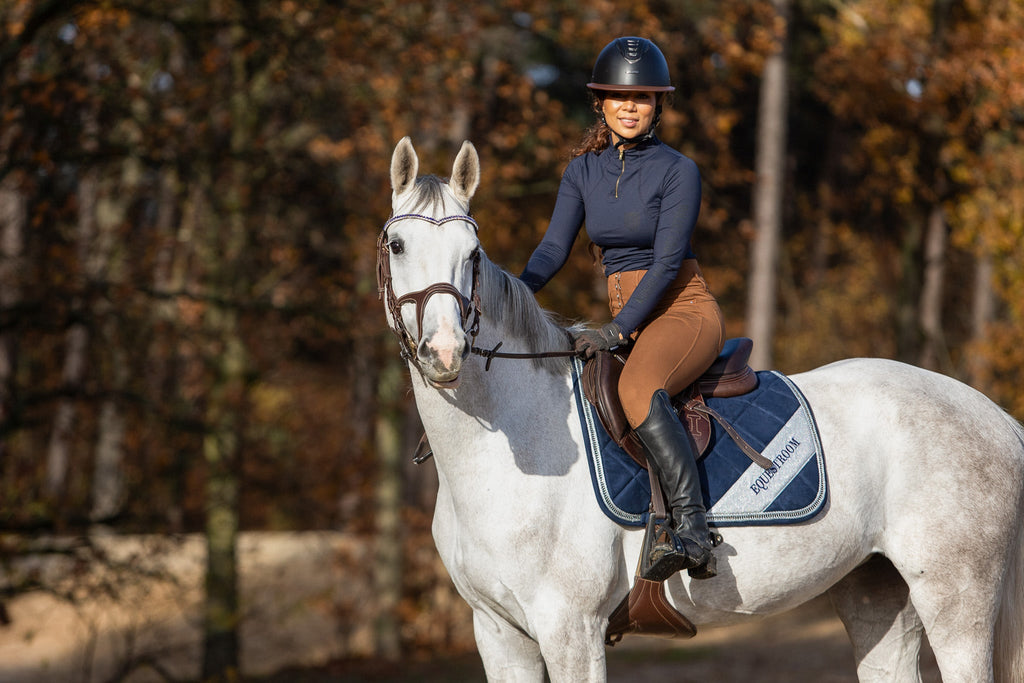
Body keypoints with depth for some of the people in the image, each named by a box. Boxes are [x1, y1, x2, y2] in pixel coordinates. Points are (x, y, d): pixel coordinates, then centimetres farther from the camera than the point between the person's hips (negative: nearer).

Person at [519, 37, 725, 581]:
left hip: (682, 309, -8)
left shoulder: (677, 171, -8)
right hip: (623, 317, 8)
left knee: (638, 390, -36)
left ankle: (692, 530, -41)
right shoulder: (583, 170, 9)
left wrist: (616, 331, -24)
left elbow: (667, 261, -15)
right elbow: (555, 245, 2)